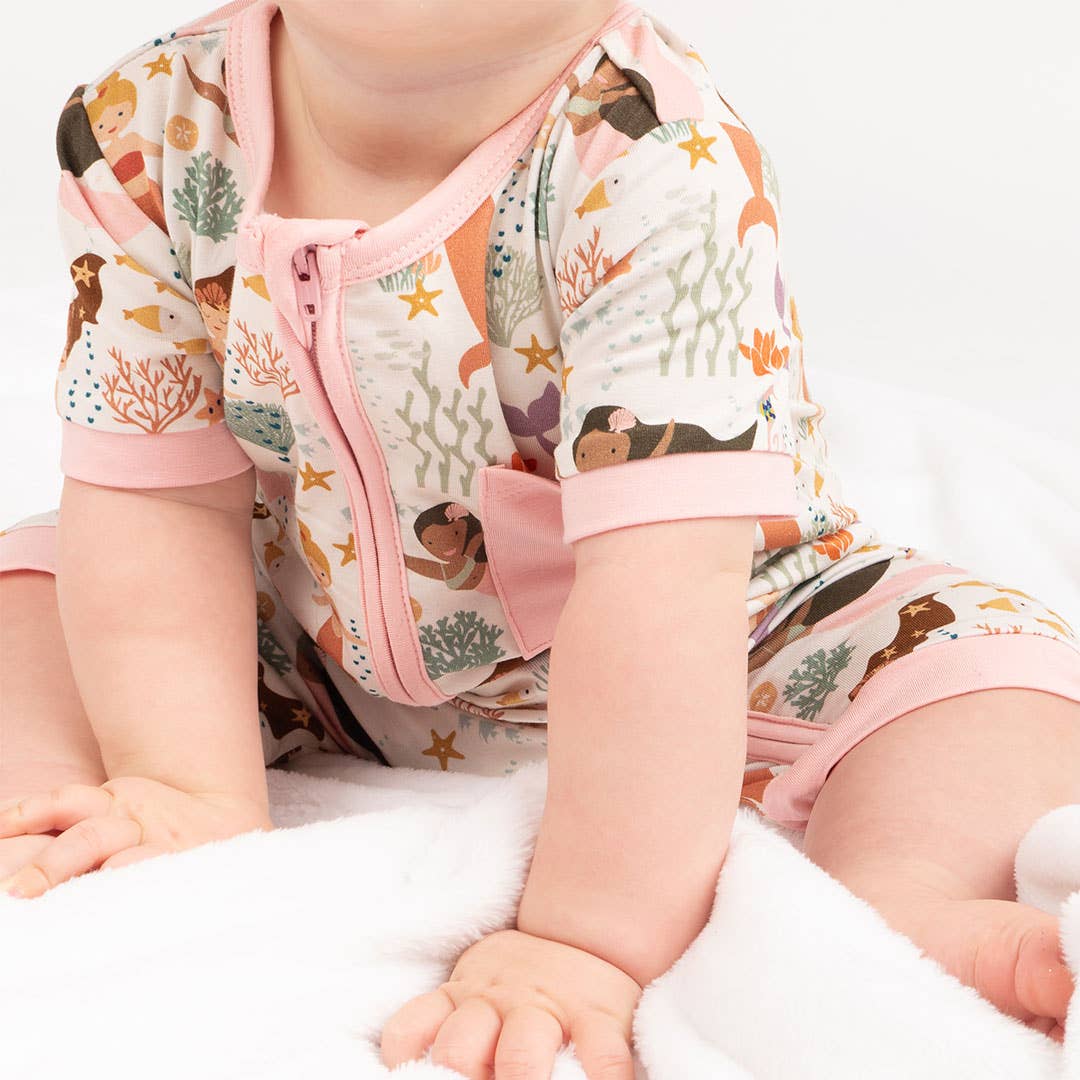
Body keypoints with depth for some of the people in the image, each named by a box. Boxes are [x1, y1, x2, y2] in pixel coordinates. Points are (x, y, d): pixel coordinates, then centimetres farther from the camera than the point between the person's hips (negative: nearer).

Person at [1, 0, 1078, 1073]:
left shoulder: (656, 163, -35)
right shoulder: (146, 133, -19)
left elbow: (666, 584, -41)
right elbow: (163, 502, -14)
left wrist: (589, 943, -43)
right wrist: (199, 798, -22)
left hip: (707, 671, -3)